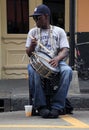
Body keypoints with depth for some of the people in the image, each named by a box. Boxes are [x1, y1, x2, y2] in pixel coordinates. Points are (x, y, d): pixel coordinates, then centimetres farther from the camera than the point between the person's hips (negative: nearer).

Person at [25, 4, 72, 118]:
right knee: (33, 71, -36)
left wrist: (57, 58, -22)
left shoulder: (59, 31, 12)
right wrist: (32, 46, -14)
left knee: (67, 70, -35)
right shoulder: (33, 32, 16)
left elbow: (65, 50, 1)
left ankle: (56, 107, -33)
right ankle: (41, 106, -29)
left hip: (56, 62, 0)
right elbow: (29, 53, 10)